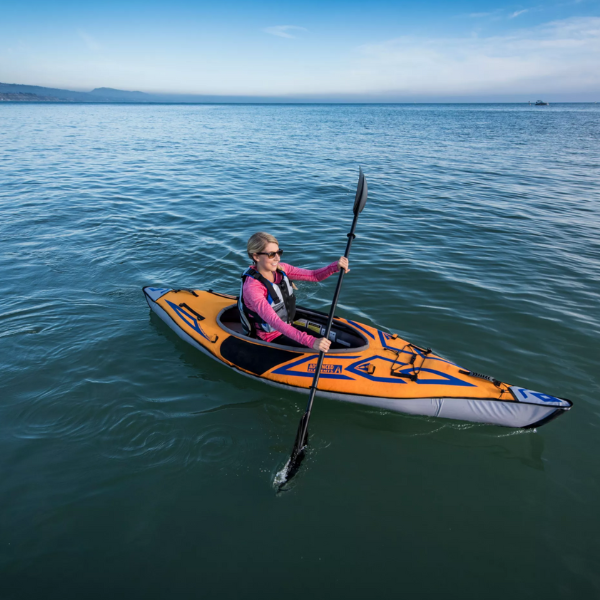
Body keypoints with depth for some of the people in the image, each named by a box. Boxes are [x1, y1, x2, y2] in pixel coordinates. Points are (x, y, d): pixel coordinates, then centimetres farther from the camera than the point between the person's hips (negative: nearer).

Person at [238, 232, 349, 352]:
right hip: (271, 338, -7)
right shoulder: (252, 287, -29)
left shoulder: (281, 269, -6)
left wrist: (336, 266, -27)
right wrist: (311, 341, -46)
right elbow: (274, 322, -38)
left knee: (327, 343, 3)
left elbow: (314, 276, -6)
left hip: (288, 327, 7)